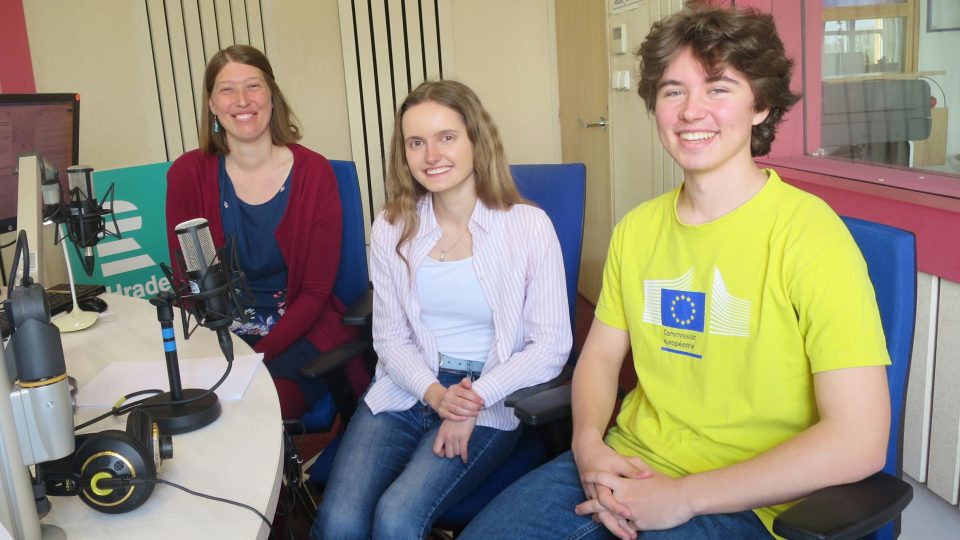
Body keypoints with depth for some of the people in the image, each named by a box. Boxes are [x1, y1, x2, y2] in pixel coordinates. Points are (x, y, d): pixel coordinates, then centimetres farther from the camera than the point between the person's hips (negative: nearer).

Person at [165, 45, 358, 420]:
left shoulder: (313, 172, -5)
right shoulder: (187, 174, 0)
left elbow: (316, 290, -5)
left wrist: (259, 356, -17)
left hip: (301, 333, -2)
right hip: (221, 336, 2)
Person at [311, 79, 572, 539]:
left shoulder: (529, 226, -8)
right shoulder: (392, 228, 3)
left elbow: (551, 346, -7)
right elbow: (390, 337, 6)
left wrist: (474, 400, -17)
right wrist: (434, 393, -13)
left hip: (488, 405, -3)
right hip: (405, 392, 3)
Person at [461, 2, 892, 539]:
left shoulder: (808, 233, -15)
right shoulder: (637, 228, 5)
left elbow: (859, 441, -19)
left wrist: (683, 496, -19)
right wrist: (589, 445, -8)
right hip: (625, 468, 5)